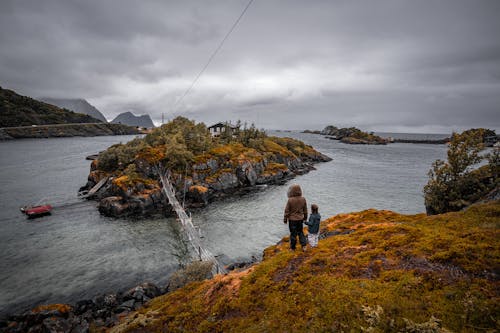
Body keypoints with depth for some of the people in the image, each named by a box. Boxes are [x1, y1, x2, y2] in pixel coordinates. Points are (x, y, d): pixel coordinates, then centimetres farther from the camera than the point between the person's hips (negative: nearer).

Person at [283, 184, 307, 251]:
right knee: (300, 232, 21)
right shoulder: (303, 199, -10)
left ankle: (293, 247, 24)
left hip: (292, 219, -3)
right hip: (300, 219, 3)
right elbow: (305, 210, 3)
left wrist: (285, 219, -1)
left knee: (293, 233, 11)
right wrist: (305, 217, 18)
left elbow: (287, 211, -14)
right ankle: (303, 245, 16)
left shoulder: (290, 200, -23)